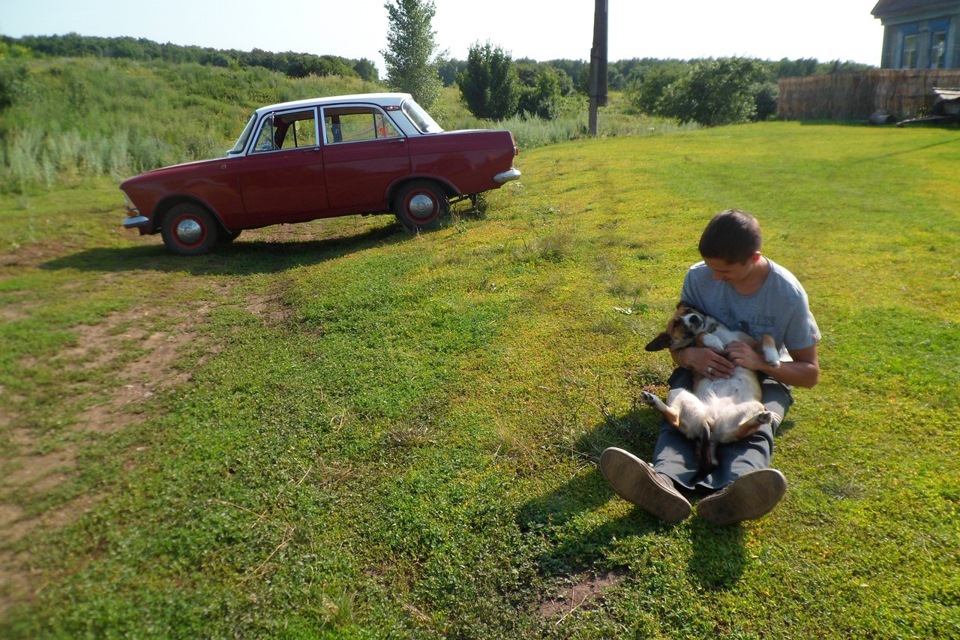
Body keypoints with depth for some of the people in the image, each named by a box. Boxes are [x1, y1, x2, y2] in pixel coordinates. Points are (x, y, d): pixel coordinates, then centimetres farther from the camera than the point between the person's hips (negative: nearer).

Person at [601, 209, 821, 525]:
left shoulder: (789, 294, -14)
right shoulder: (699, 277, -12)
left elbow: (810, 373, -7)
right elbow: (675, 343, -2)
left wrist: (761, 362, -28)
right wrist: (689, 355, -28)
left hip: (765, 376, 0)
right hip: (703, 369, 1)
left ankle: (730, 493, -67)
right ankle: (665, 481, -64)